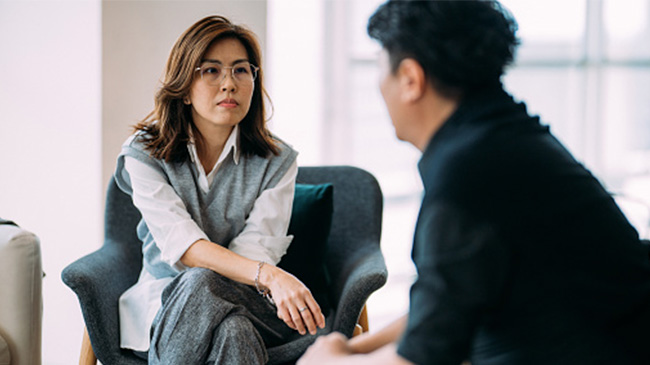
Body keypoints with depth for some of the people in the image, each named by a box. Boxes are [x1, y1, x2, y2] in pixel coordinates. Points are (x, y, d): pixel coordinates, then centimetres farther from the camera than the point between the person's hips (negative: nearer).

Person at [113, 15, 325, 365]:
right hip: (162, 303, -1)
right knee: (232, 330, -37)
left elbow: (257, 247, -10)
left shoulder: (277, 161, 1)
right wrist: (268, 275, -37)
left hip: (247, 300, 1)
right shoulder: (145, 155, -4)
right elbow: (182, 245, -19)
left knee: (201, 283, -35)